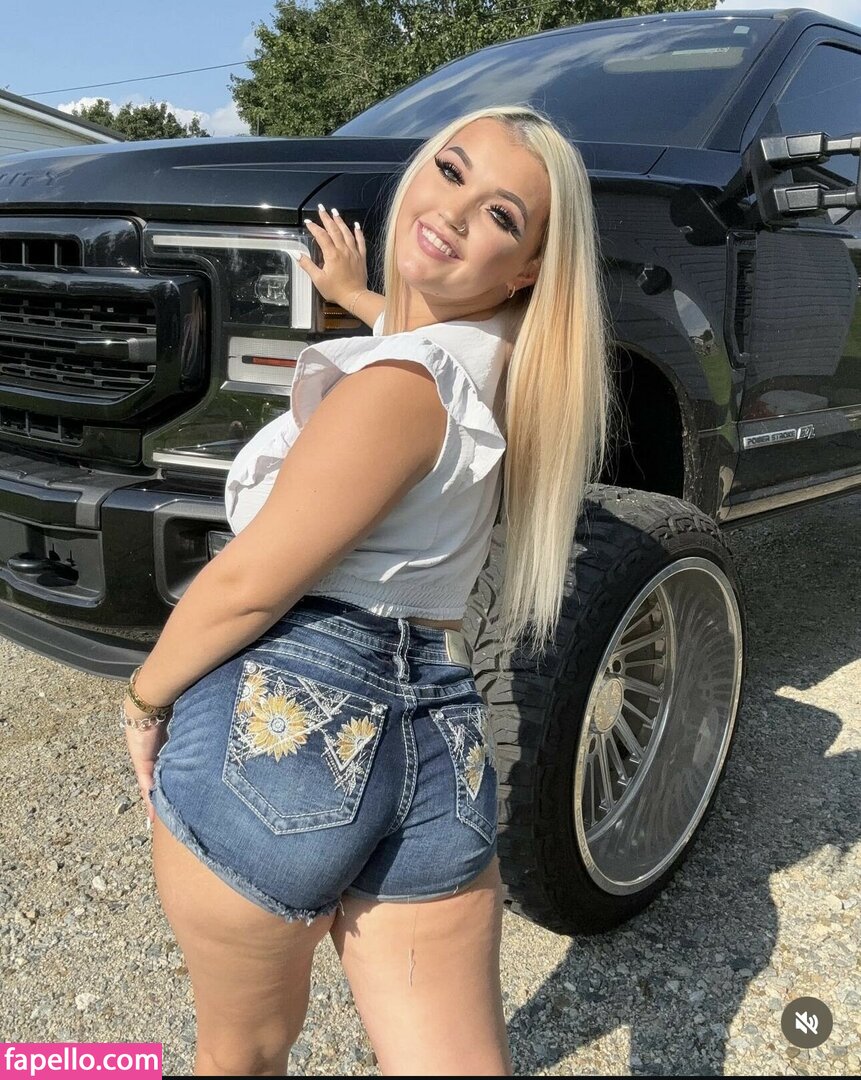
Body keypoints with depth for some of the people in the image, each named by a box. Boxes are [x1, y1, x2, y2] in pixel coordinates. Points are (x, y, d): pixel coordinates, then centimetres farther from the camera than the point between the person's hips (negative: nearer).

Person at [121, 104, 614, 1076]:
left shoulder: (398, 382, -14)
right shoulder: (499, 370, 12)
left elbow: (248, 583, -12)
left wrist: (145, 700, 3)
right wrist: (357, 296, 48)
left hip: (283, 718, -7)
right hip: (438, 739, 8)